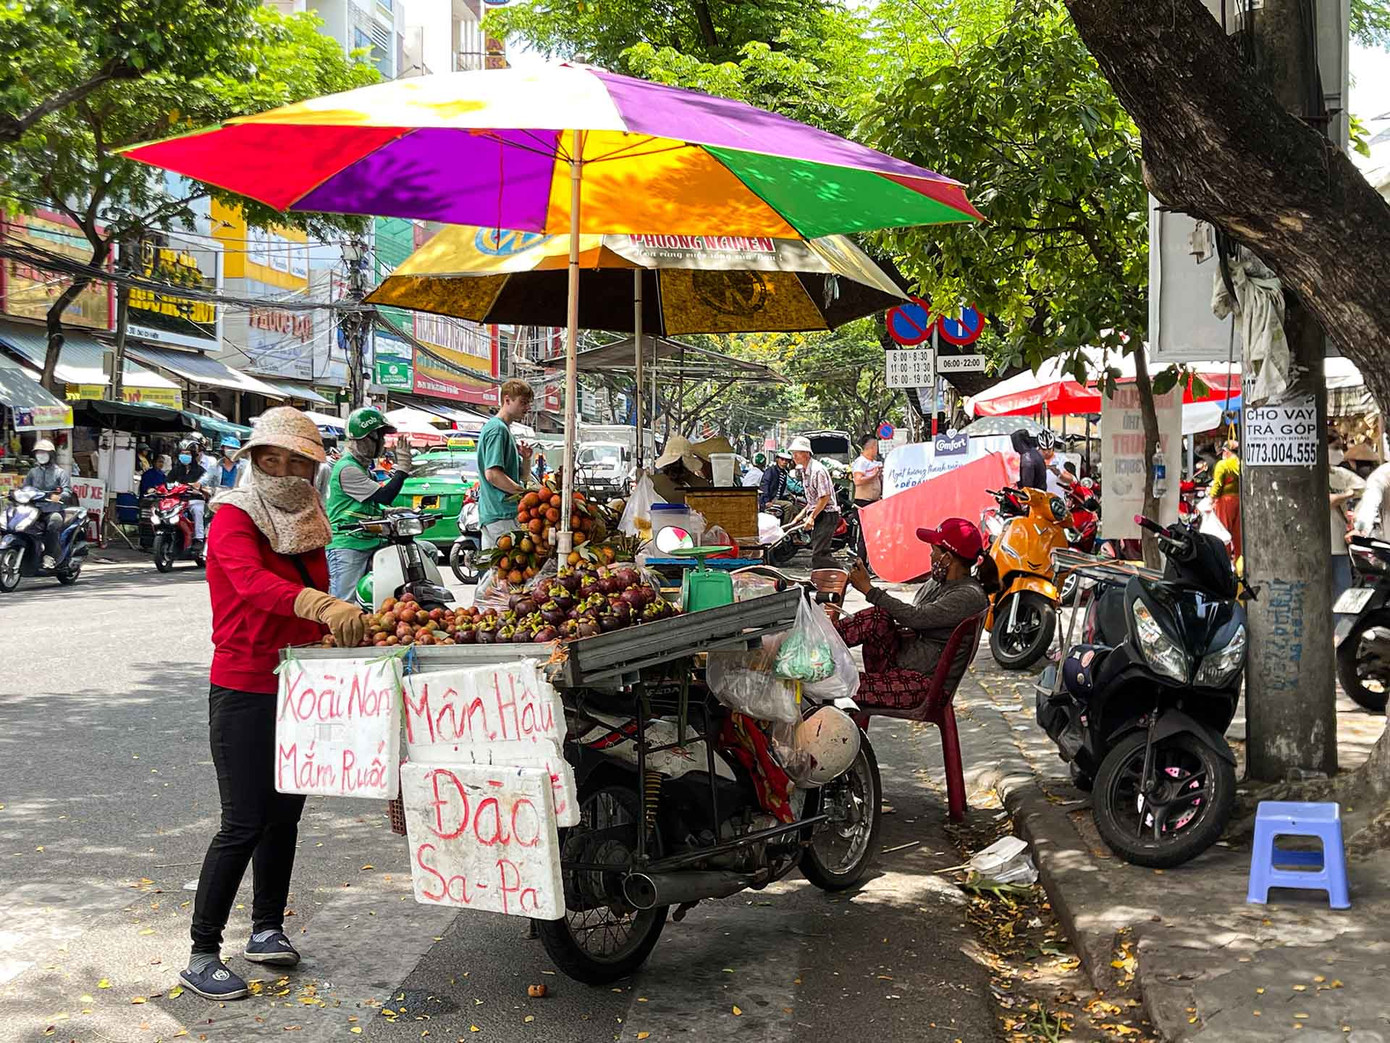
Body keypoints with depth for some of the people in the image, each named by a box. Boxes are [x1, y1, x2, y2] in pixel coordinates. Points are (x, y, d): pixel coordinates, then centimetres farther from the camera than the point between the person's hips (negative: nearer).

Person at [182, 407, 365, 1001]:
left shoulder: (305, 523, 11)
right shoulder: (234, 518, -13)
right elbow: (252, 583, -35)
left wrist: (344, 626, 0)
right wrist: (322, 606, -51)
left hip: (299, 689, 7)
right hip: (243, 690, -7)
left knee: (285, 812, 13)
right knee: (244, 822, -8)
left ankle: (266, 930, 27)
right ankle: (202, 953, 2)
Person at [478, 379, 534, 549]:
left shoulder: (505, 429, 21)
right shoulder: (497, 429, -11)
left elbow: (523, 474, 25)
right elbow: (492, 474, -21)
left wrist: (526, 458, 4)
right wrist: (525, 492, -17)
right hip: (502, 515, -10)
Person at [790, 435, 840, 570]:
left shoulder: (818, 470, -19)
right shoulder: (804, 470, 13)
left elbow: (825, 497, -21)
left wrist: (812, 517, -18)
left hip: (827, 515, -10)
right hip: (817, 515, 10)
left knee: (818, 555, -16)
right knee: (822, 553, 13)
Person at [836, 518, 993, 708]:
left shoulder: (970, 596, -18)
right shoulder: (936, 583, 11)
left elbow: (916, 617, -25)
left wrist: (868, 589, -20)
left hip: (927, 682, -8)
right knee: (879, 616, -19)